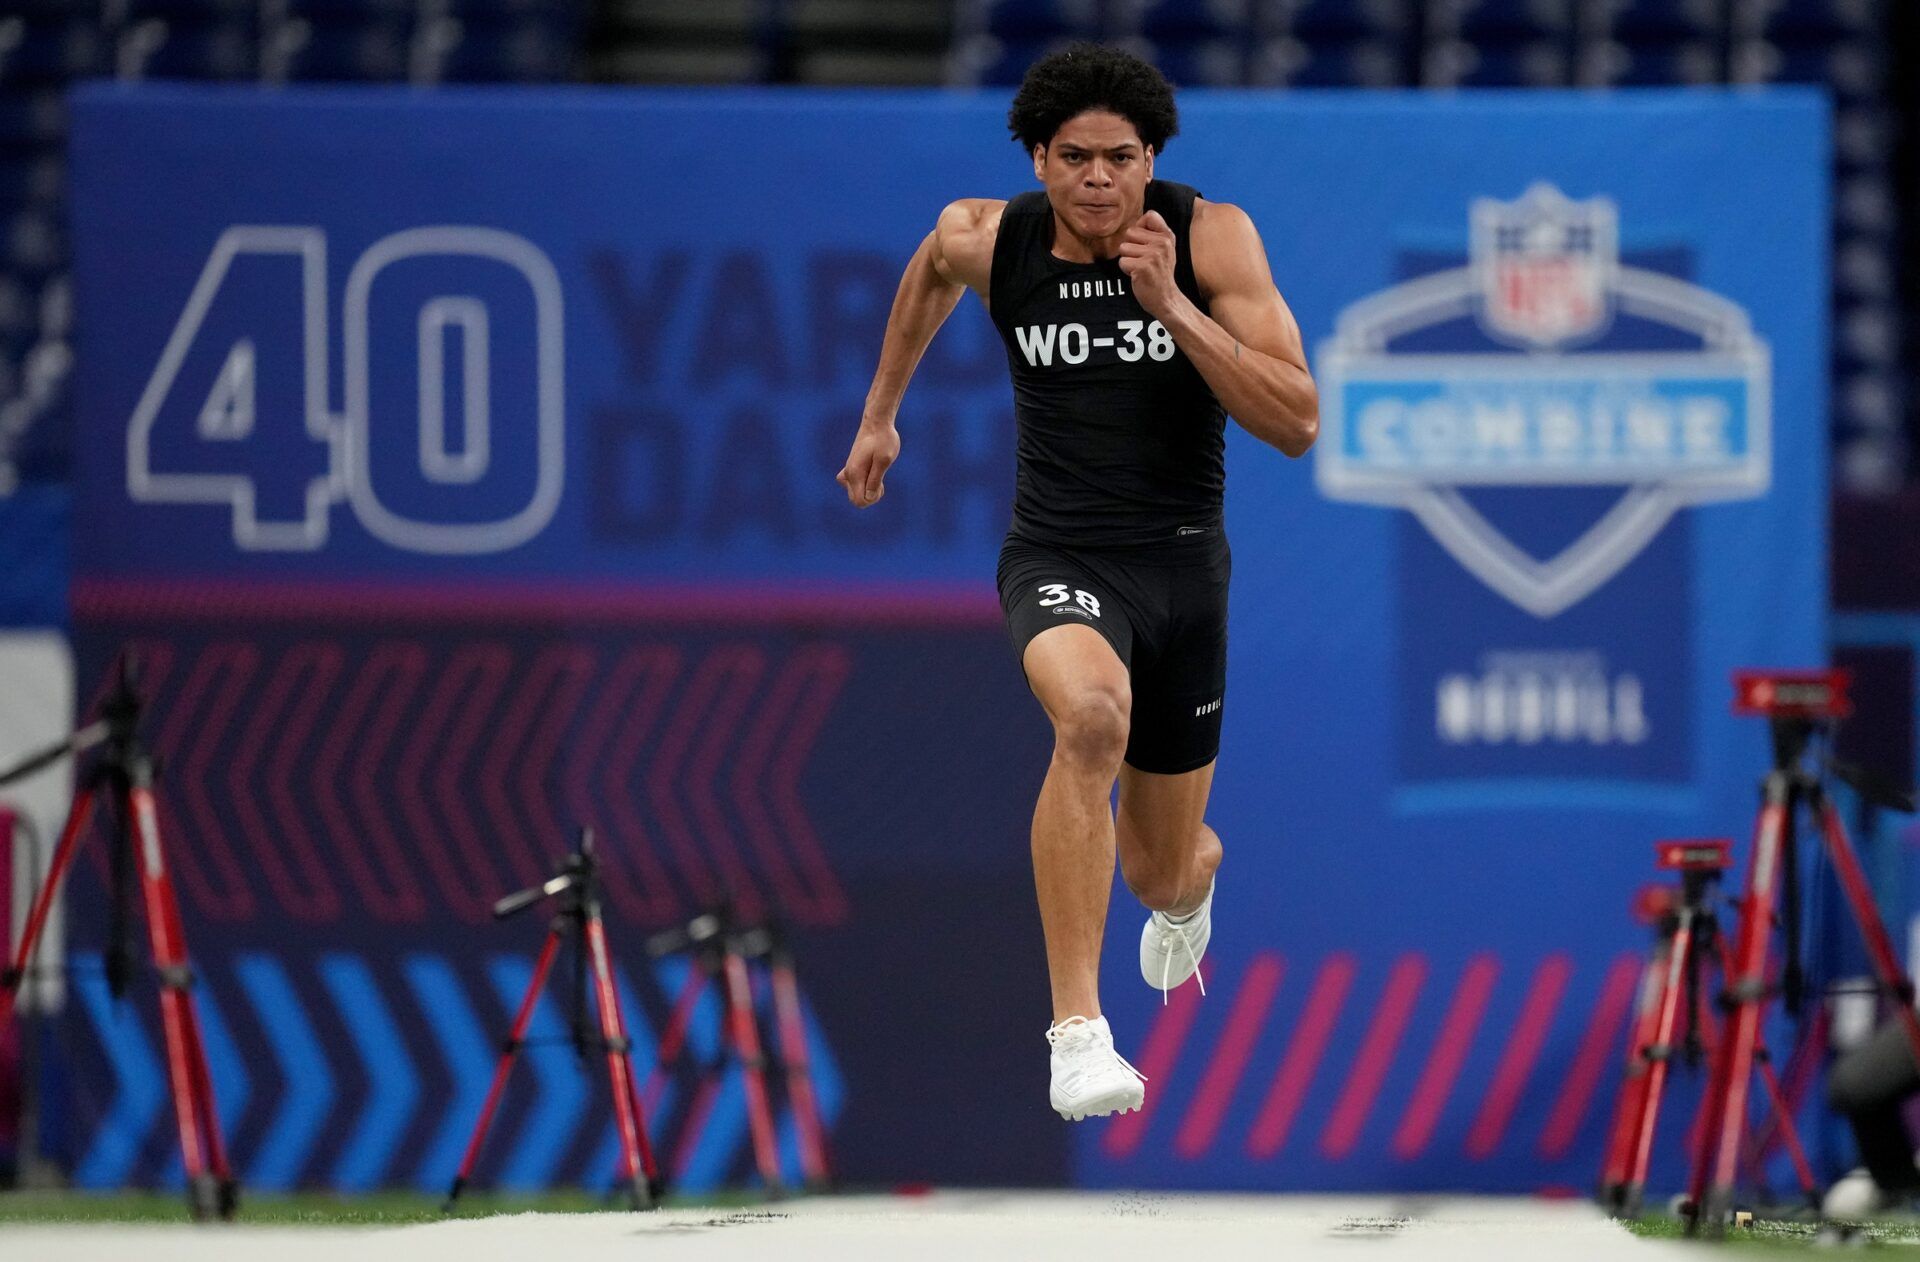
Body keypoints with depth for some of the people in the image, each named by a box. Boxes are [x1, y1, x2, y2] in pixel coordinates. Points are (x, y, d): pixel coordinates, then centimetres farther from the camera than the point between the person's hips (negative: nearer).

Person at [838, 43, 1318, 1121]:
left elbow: (1298, 424, -17)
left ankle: (1189, 884, 57)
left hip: (1184, 562, 1)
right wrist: (881, 414, 29)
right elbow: (932, 273, 21)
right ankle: (1076, 1031, -35)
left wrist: (1172, 306, -25)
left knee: (1164, 872, 13)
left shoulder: (1212, 236, -11)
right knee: (1091, 713, -37)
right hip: (1059, 560, -1)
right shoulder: (986, 239, -6)